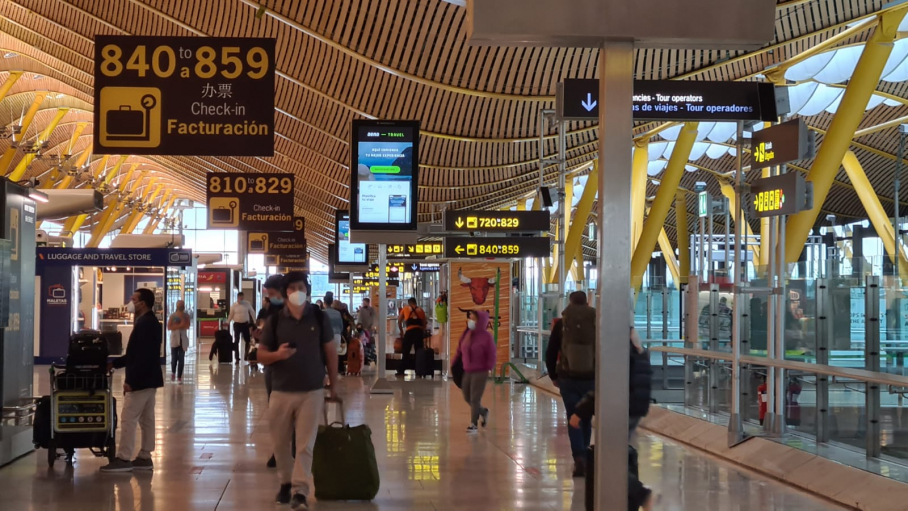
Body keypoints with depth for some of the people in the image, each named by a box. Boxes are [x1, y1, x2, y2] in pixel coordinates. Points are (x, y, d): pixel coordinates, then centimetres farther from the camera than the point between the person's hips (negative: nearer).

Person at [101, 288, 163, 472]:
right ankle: (144, 457, 15)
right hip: (148, 379, 11)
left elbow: (143, 356, -25)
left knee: (128, 419, -7)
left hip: (141, 381, -11)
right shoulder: (150, 322, 16)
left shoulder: (145, 324, -19)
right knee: (146, 419, 11)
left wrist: (131, 380, -24)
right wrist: (114, 363, 17)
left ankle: (124, 459, -6)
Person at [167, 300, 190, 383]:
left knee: (181, 359, -1)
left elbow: (187, 326, -8)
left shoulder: (186, 316, 5)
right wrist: (179, 326, -15)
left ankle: (179, 376, 5)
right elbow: (169, 327, -7)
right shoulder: (173, 316, 1)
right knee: (174, 358, -6)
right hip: (174, 339, -1)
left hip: (183, 339, 1)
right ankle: (173, 372, 20)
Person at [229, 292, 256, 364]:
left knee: (247, 340, 6)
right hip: (237, 324, -1)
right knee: (236, 341, -3)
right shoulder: (234, 306, -4)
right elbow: (231, 315, 2)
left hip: (245, 324, 1)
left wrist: (255, 322, 1)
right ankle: (237, 358, 3)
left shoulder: (247, 304, -2)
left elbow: (252, 312, 5)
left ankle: (246, 355, 26)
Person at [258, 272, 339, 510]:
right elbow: (261, 355, 3)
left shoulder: (320, 318, -1)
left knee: (305, 445, -5)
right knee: (281, 444, 11)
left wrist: (333, 384, 10)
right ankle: (286, 482, 30)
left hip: (312, 392, -1)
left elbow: (330, 351, 8)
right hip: (281, 392, 2)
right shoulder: (275, 321, -1)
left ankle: (300, 491, -5)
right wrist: (277, 354, -19)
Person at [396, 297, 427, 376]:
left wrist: (401, 332, 31)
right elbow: (424, 323, 18)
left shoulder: (405, 309, 15)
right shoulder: (420, 310, 19)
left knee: (406, 352, 5)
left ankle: (401, 371, 2)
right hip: (419, 331, 2)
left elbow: (399, 321, 19)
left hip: (410, 331, -2)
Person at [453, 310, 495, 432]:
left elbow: (491, 355, -10)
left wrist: (490, 369, -15)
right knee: (467, 398, 13)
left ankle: (473, 424, 6)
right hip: (466, 372, 6)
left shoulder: (486, 336, -11)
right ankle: (483, 411, 38)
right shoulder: (465, 334, 5)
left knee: (475, 399, -4)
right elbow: (459, 351, 11)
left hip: (480, 373, -6)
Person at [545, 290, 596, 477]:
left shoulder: (561, 324, -1)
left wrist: (553, 376, 15)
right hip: (591, 379, 1)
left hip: (567, 378, -1)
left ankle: (579, 457, -13)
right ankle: (583, 458, 24)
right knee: (586, 419, 16)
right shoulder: (596, 323, -3)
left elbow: (550, 353, 3)